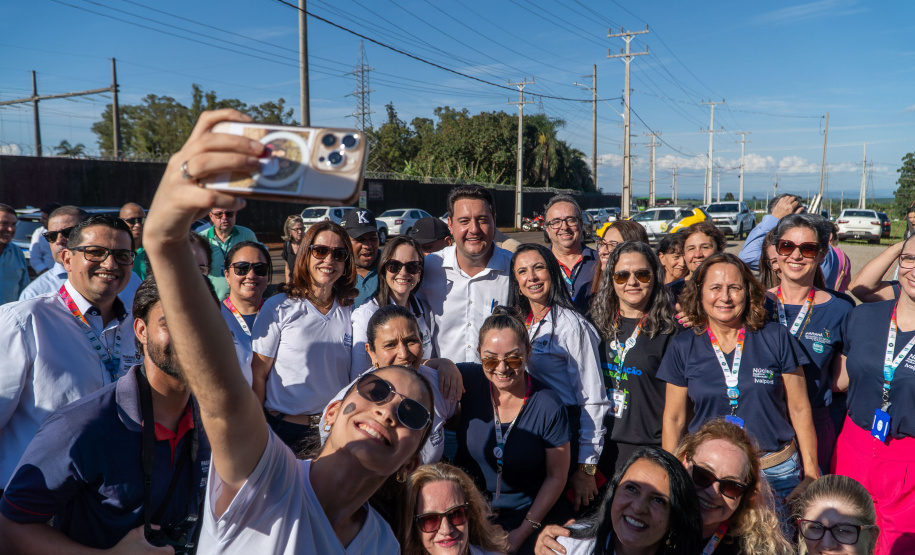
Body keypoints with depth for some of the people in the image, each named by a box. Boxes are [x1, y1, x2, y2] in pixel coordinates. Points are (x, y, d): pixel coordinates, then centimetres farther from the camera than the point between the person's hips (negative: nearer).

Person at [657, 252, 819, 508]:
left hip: (777, 474, 0)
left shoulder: (776, 338, -1)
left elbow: (799, 410, 4)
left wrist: (812, 475, 4)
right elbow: (673, 419, 5)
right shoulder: (683, 347, 1)